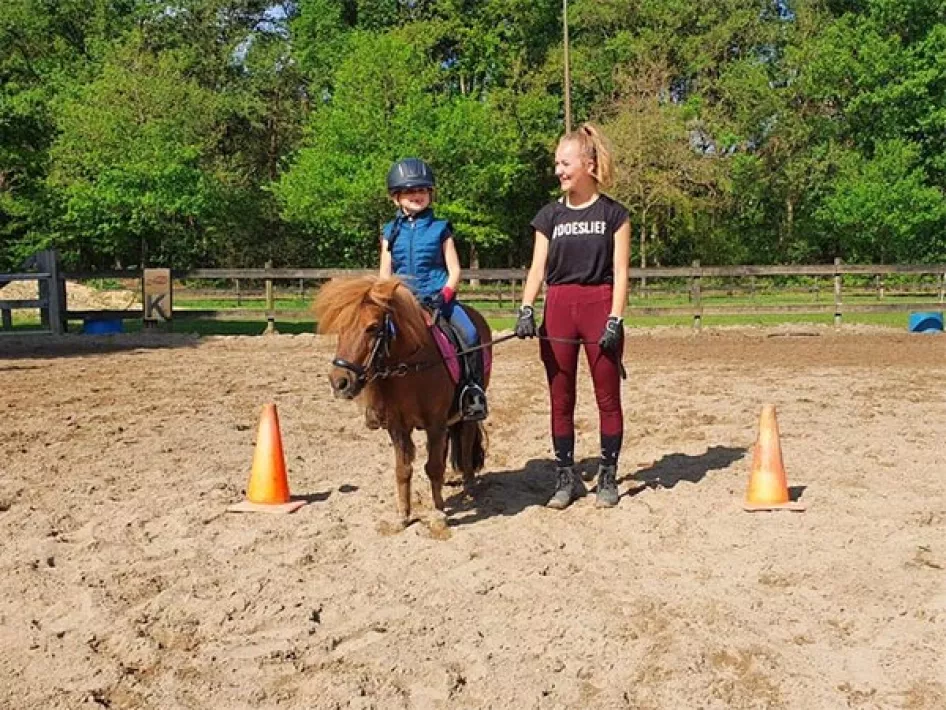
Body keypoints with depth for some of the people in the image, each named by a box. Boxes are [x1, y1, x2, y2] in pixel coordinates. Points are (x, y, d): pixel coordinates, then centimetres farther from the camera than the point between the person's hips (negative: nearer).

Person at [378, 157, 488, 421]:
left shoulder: (440, 229, 6)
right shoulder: (391, 232, 11)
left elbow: (454, 271, 3)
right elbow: (385, 275, 11)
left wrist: (444, 295, -14)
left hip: (438, 297, -1)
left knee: (469, 335, -24)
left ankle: (473, 389, -9)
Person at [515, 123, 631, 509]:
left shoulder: (613, 214, 1)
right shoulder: (550, 215, 9)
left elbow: (620, 272, -3)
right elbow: (538, 268, 3)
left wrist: (615, 320, -12)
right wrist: (526, 309, -11)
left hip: (599, 305, -3)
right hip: (558, 307, 3)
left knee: (607, 397, 4)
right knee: (560, 399, 7)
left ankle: (608, 476, 16)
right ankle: (566, 477, 18)